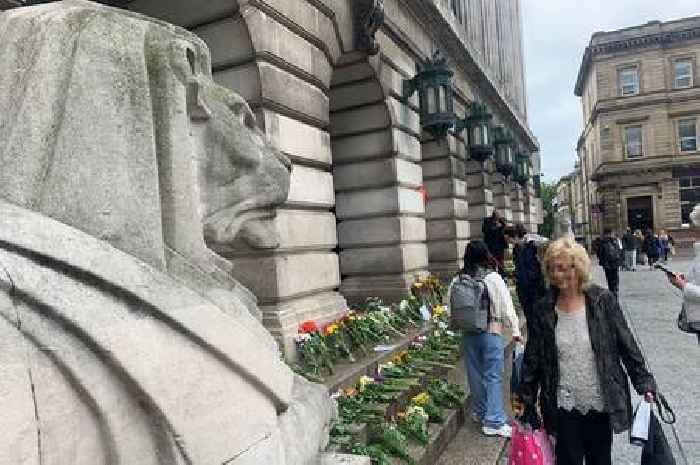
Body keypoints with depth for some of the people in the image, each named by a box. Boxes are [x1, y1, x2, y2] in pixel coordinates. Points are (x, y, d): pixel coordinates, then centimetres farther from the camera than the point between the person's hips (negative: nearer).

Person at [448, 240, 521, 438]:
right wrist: (515, 329, -3)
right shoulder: (493, 278, -11)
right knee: (493, 377, 3)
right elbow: (506, 307, -10)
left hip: (468, 333, 4)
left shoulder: (458, 280, -1)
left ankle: (479, 412, 31)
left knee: (475, 374, 16)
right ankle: (494, 421, 4)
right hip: (491, 332, -4)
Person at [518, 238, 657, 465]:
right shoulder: (544, 308, -4)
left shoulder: (603, 300, -7)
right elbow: (532, 359, 1)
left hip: (601, 403, 0)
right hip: (564, 406, 0)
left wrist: (644, 383, -4)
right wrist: (526, 399, 3)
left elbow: (627, 344, -1)